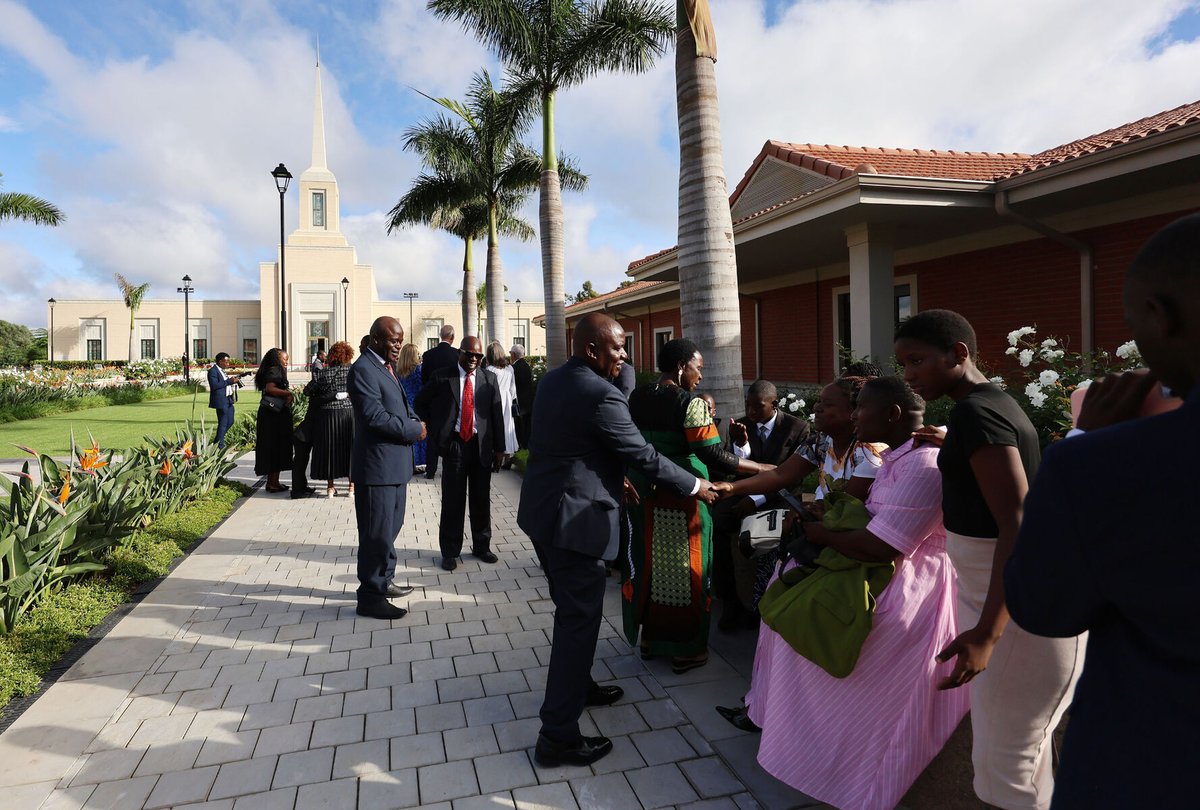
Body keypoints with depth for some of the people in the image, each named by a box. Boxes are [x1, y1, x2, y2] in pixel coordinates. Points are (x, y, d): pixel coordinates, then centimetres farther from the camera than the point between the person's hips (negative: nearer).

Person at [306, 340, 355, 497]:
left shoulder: (323, 373, -5)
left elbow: (307, 391, -2)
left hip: (327, 414, 0)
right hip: (349, 413, 1)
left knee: (329, 447, 9)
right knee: (349, 447, 10)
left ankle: (330, 486, 14)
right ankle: (352, 484, 14)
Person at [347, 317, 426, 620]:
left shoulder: (386, 367, 14)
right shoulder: (363, 370, -17)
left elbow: (400, 405, 19)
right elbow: (376, 417, -25)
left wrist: (416, 422, -2)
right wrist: (415, 430, -15)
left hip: (394, 464, 10)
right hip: (377, 465, -10)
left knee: (390, 528, 20)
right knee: (378, 533, -1)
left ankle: (384, 581, 35)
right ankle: (370, 597, 12)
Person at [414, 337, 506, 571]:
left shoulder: (489, 379, 4)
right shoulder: (441, 377, -1)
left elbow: (497, 415, 5)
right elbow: (420, 403, 10)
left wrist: (499, 448, 2)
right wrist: (435, 428, 1)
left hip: (481, 445, 2)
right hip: (454, 444, -2)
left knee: (481, 499, 11)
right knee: (452, 500, 4)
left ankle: (482, 546, 26)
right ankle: (450, 551, 17)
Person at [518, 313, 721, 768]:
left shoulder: (552, 381, 8)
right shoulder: (601, 395, -20)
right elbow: (642, 455, -15)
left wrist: (613, 478, 22)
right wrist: (693, 486, -2)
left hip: (543, 510, 10)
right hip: (574, 519, -10)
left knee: (570, 610, 24)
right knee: (579, 619, -1)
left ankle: (576, 685, 42)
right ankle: (558, 736, 8)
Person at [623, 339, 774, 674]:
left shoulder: (637, 397, 2)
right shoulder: (691, 404, -17)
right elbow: (714, 457, -21)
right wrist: (763, 468, -14)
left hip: (644, 494, 6)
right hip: (681, 499, -6)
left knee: (648, 564, 18)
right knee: (683, 569, 7)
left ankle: (650, 637, 34)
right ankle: (685, 650, 21)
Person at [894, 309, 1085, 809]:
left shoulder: (974, 413, -21)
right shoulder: (992, 401, 9)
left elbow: (1019, 527, -27)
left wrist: (986, 633, -31)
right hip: (995, 594, 10)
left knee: (1004, 756, 2)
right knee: (1020, 740, 21)